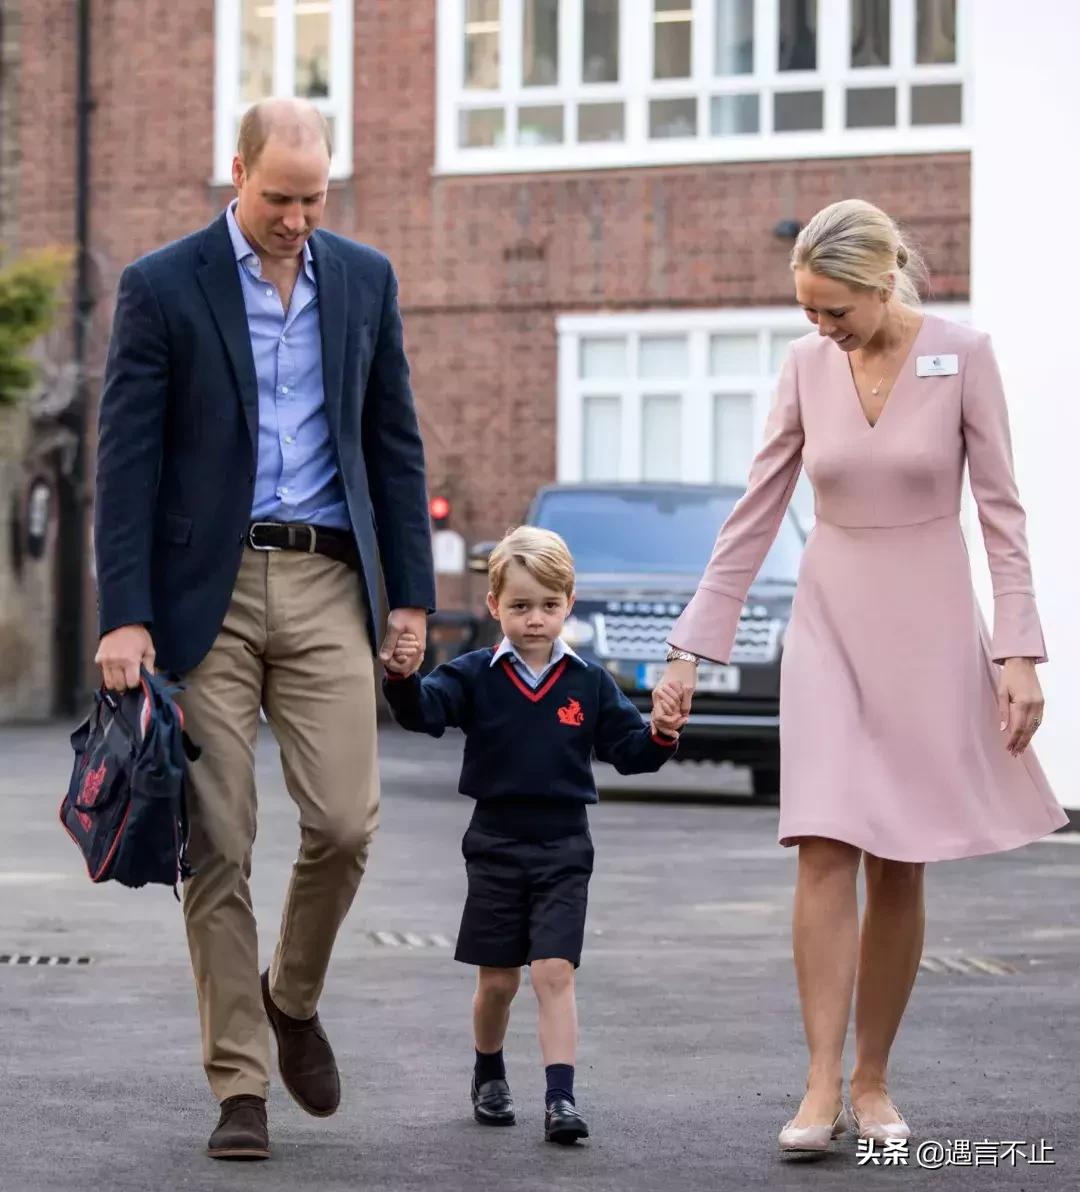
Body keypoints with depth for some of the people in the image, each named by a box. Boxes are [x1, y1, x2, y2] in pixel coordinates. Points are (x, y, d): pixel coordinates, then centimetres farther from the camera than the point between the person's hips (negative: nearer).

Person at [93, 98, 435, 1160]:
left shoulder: (365, 279, 9)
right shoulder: (161, 287, -2)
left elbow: (394, 443, 13)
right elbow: (127, 461, -5)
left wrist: (410, 594, 7)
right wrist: (124, 617, -11)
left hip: (326, 587, 3)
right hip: (207, 589, -2)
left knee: (345, 822, -6)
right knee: (219, 845, -1)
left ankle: (292, 996, 23)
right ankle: (239, 1088, 6)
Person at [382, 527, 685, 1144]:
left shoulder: (590, 683, 2)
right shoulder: (475, 675, -2)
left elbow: (628, 751, 5)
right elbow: (425, 710, -17)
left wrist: (661, 733, -17)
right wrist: (403, 678, -39)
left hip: (563, 848, 0)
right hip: (495, 845, 0)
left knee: (555, 973, -9)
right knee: (497, 980, 10)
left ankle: (562, 1099, -14)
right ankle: (490, 1076, 34)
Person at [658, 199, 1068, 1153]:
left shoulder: (963, 357, -7)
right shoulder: (808, 366, 0)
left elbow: (1001, 511, -5)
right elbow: (756, 513, 5)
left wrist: (1018, 654, -10)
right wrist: (692, 648, 3)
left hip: (930, 626, -2)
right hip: (830, 624, 2)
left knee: (899, 868, 2)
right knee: (826, 851, -10)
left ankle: (873, 1084, 12)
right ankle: (823, 1087, -10)